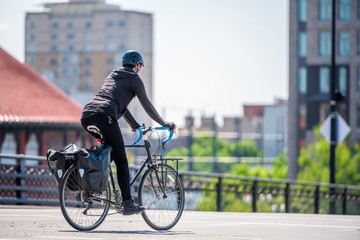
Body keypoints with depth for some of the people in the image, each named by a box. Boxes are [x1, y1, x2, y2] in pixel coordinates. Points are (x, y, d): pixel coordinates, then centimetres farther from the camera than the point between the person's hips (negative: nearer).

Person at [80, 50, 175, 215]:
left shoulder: (112, 76, 33)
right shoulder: (134, 79, 12)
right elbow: (147, 106, 15)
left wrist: (136, 126, 46)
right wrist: (164, 124, 28)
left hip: (85, 115, 7)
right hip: (103, 116, -7)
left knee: (108, 151, 27)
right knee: (121, 160, -1)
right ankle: (128, 204, -4)